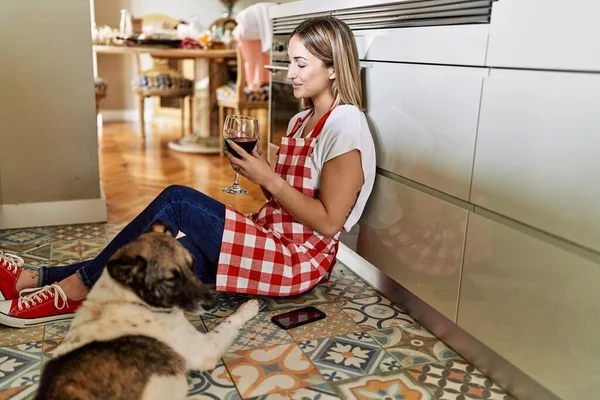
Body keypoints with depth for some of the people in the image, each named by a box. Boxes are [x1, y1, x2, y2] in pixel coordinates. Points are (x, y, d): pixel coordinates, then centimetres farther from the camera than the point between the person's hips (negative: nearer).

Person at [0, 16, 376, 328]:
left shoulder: (346, 126, -14)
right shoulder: (302, 120, 14)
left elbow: (328, 222, -18)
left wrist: (269, 179, -17)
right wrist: (256, 169, -3)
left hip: (299, 260, -8)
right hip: (271, 240, 8)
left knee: (178, 201, -20)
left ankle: (78, 288, -8)